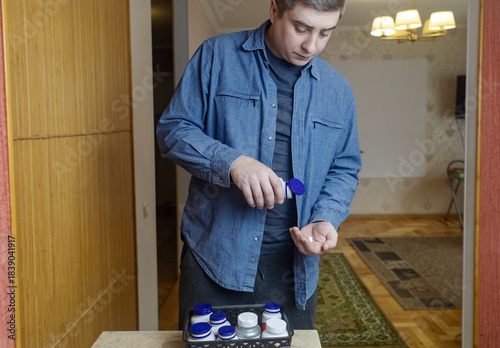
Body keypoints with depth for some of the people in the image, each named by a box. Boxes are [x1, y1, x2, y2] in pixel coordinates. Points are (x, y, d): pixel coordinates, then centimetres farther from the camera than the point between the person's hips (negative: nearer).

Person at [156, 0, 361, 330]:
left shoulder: (338, 90, 6)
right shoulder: (217, 56, -3)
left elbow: (344, 169, 11)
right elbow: (172, 129, -4)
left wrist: (326, 219, -9)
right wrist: (231, 162, -22)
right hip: (214, 258, -2)